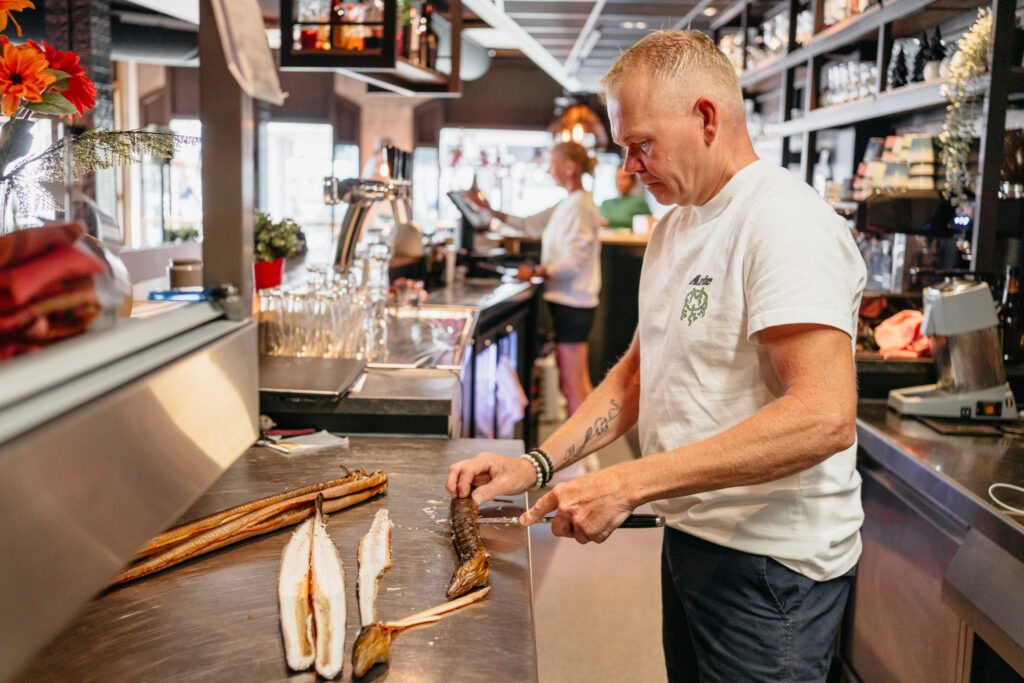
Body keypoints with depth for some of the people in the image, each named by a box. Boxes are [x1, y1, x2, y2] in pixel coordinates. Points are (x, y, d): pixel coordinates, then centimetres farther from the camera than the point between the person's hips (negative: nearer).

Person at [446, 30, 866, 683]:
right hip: (692, 533, 8)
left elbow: (825, 416, -30)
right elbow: (637, 373, 15)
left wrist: (629, 483, -30)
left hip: (770, 564, -8)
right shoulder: (675, 226, 11)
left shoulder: (783, 220, -19)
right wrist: (536, 465, 2)